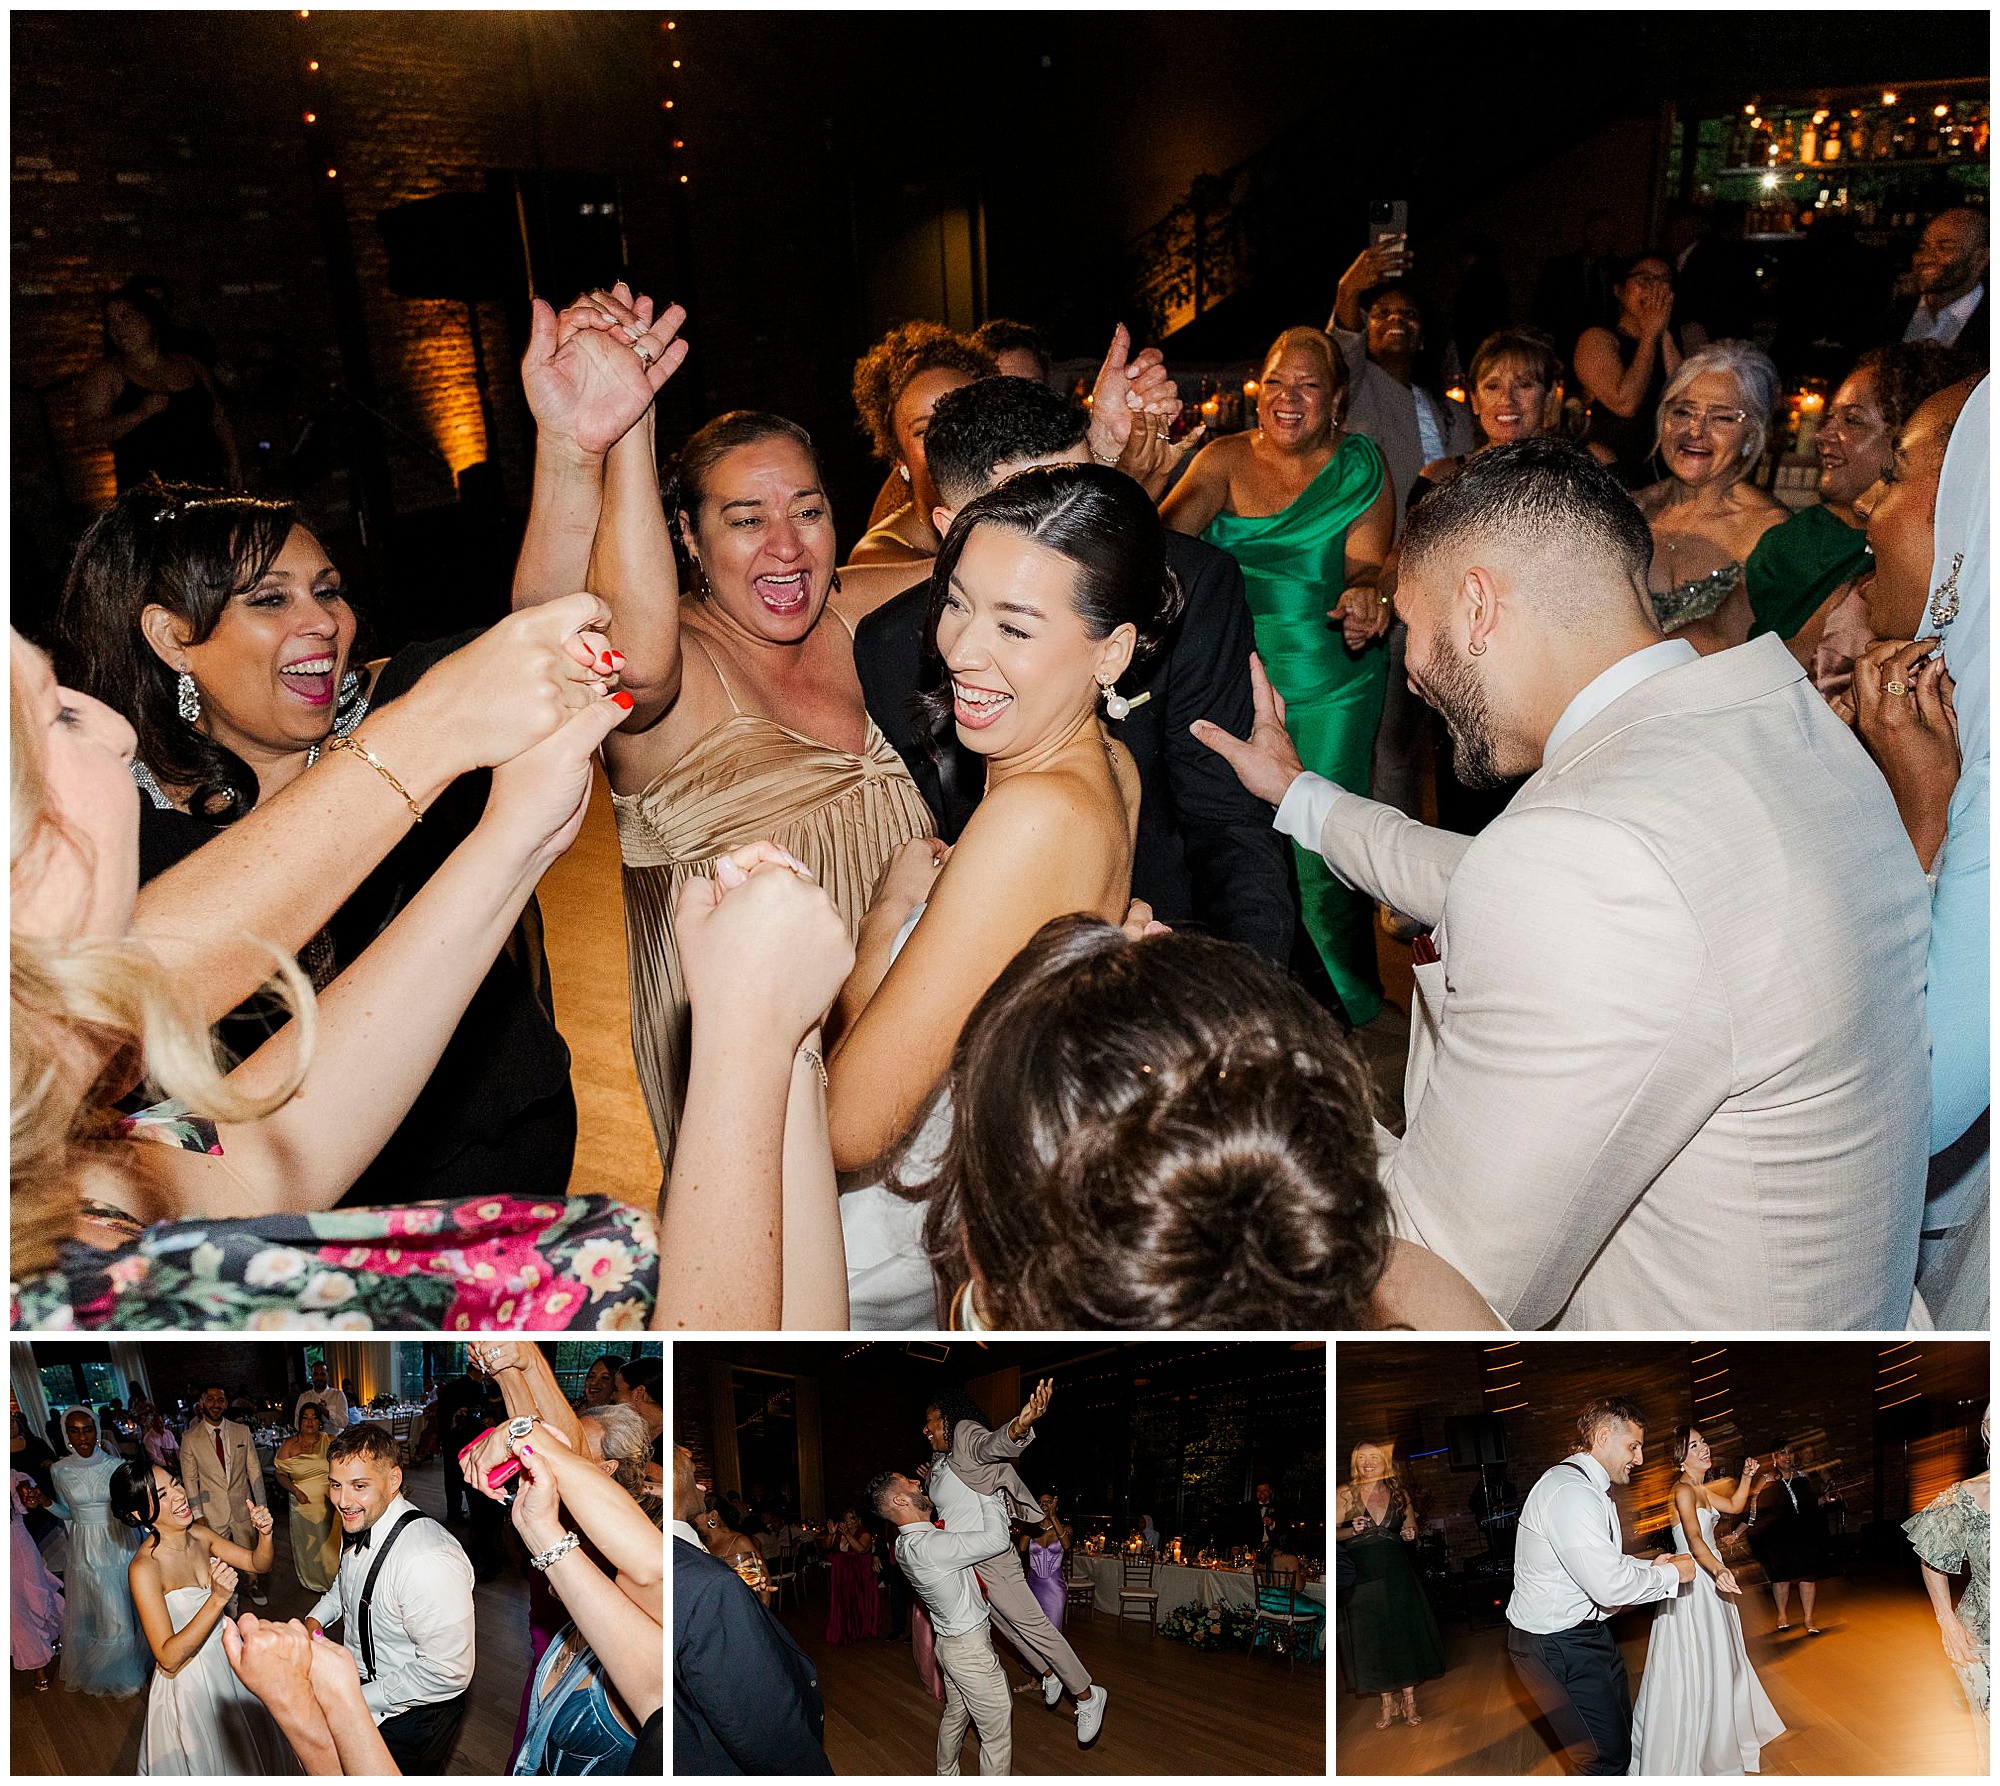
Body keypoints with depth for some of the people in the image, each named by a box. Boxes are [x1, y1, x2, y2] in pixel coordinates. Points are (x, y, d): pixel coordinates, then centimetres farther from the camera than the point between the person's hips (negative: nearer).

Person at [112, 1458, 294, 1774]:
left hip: (229, 1662, 6)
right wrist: (218, 1599, -38)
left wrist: (264, 1534, -18)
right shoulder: (144, 1568, -27)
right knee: (212, 1762, 18)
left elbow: (259, 1565, 3)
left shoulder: (199, 1534, -9)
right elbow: (169, 1659, -28)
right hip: (189, 1681, -6)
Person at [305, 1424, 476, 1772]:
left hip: (412, 1715, -8)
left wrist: (359, 1700, -25)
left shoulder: (428, 1560, -38)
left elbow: (448, 1671, -34)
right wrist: (316, 1618, 0)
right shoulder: (359, 1521, -6)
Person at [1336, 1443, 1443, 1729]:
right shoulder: (1345, 1494, -4)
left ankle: (1409, 1702, 15)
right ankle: (1387, 1703, 17)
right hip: (1361, 1575, -1)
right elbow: (1333, 1532, -5)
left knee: (1404, 1633, 3)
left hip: (1396, 1573, 1)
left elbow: (1412, 1528, 19)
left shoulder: (1398, 1493, 5)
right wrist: (1352, 1530, -22)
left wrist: (1410, 1534, -2)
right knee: (1371, 1639, 4)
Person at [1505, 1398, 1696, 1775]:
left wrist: (1649, 1566, 3)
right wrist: (1671, 1573, -12)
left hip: (1586, 1631, 11)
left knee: (1621, 1734, 16)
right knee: (1608, 1756, -6)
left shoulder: (1591, 1488, 12)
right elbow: (1610, 1586, -28)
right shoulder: (1571, 1492, -25)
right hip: (1556, 1645, -11)